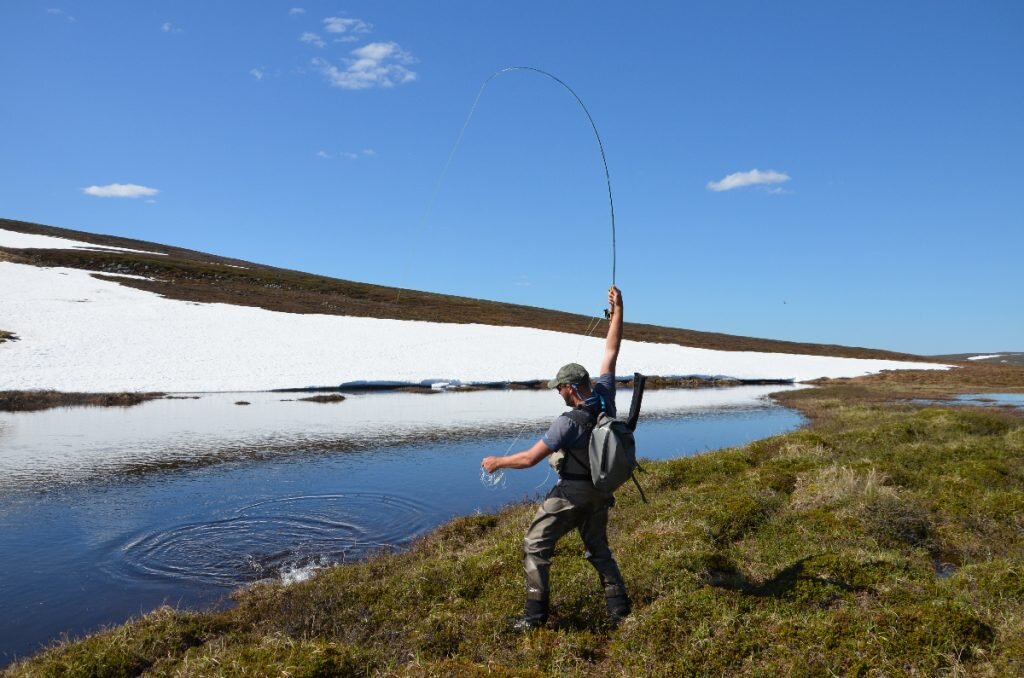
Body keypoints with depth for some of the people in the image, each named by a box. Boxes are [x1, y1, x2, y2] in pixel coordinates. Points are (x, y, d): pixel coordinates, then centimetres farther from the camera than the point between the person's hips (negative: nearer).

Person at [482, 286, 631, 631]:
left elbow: (529, 458, -21)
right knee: (599, 550, 22)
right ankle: (619, 608, 19)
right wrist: (618, 310, 1)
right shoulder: (605, 397, -8)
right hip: (600, 492, 7)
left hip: (571, 493, -7)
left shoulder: (568, 422, -24)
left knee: (535, 547, 4)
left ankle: (535, 614, 4)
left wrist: (497, 462, -5)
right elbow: (611, 351, -2)